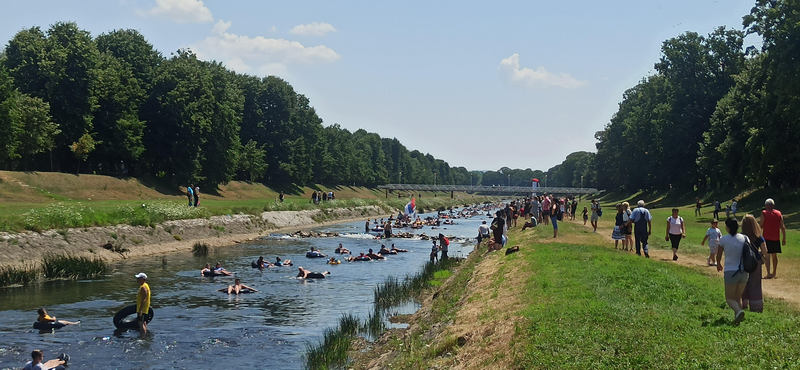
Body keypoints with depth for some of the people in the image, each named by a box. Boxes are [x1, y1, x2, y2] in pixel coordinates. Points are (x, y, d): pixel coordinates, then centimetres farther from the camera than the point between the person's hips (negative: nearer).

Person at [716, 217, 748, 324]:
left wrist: (718, 265, 26)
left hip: (730, 272, -4)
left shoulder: (723, 239, -8)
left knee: (729, 298, 6)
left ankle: (739, 311, -21)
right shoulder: (744, 238, -1)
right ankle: (737, 317, 12)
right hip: (744, 272, 4)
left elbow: (718, 256, 5)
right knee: (738, 297, 20)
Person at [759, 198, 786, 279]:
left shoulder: (764, 213, -7)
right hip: (776, 238, 4)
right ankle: (774, 272, 25)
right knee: (774, 255, 15)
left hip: (767, 238, -4)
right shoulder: (779, 213, 5)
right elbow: (783, 227, 4)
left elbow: (760, 226, -9)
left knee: (767, 255, -4)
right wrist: (784, 238, 9)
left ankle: (768, 273, -15)